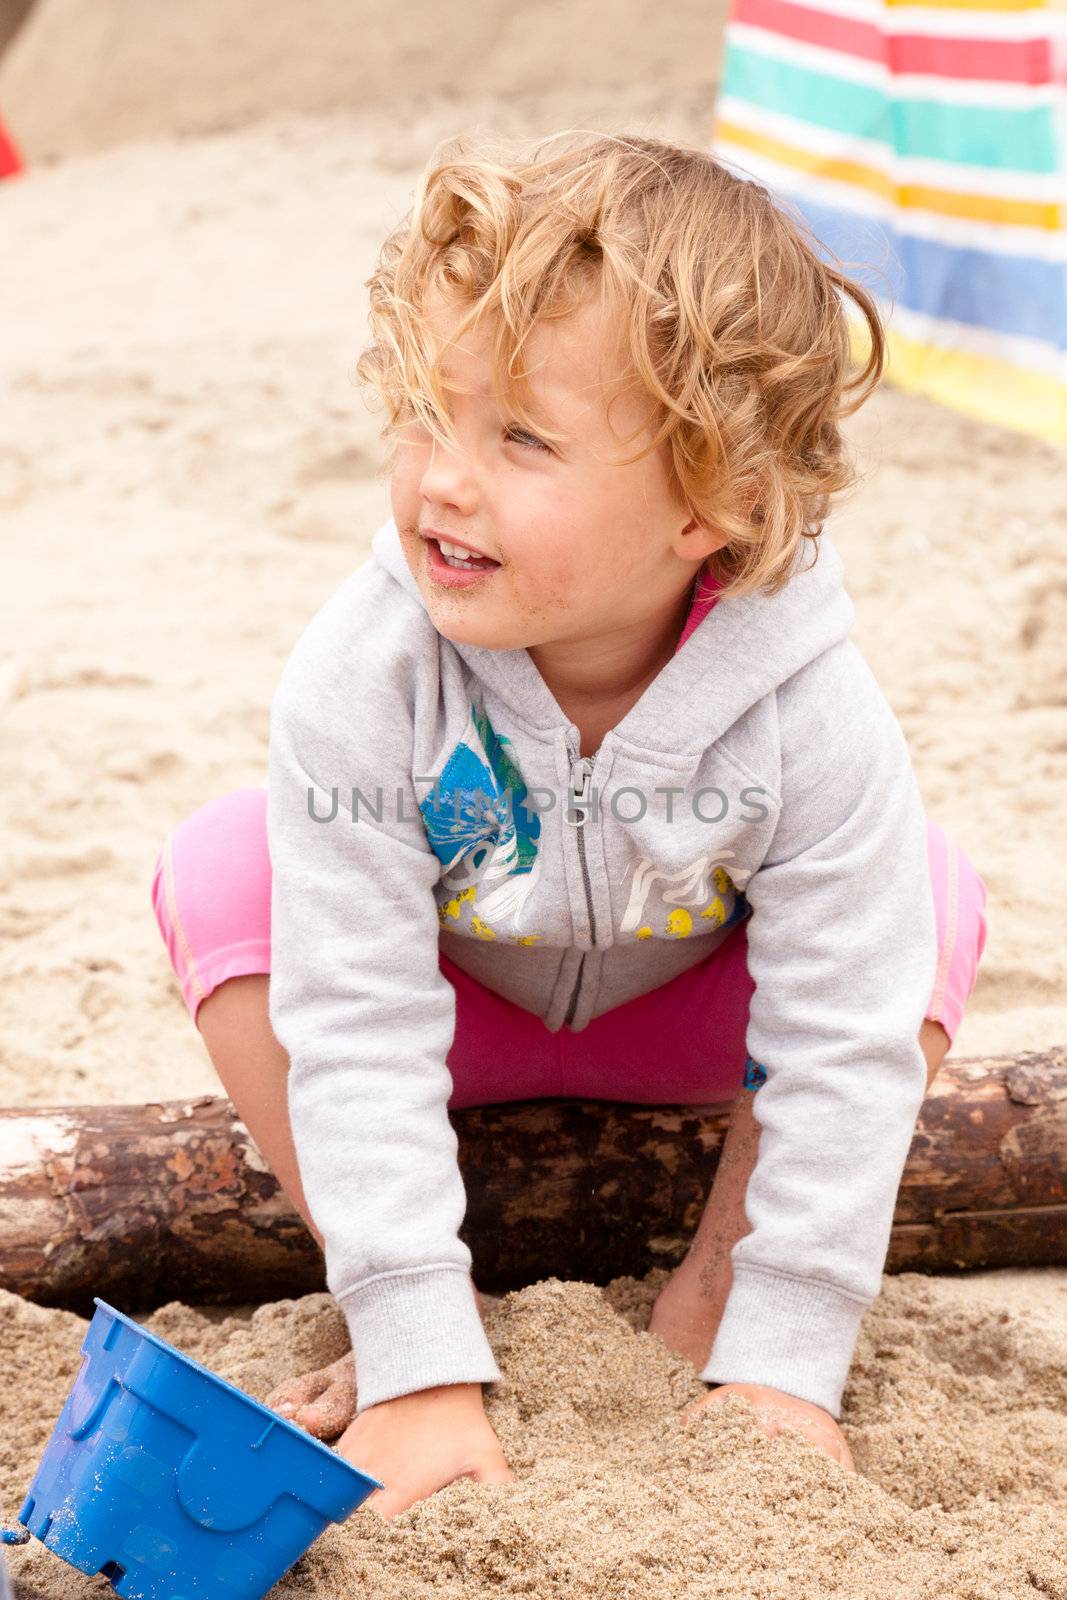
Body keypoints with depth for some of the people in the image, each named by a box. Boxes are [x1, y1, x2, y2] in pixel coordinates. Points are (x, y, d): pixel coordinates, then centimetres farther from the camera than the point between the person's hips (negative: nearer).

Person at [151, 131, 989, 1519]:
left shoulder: (811, 713, -34)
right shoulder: (361, 676, -35)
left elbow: (849, 1047, -28)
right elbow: (356, 1033, -32)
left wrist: (782, 1364, -29)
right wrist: (421, 1367, -34)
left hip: (691, 1016, 0)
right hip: (452, 1007, 0)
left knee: (930, 898, -25)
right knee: (224, 871, -26)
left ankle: (707, 1295, -10)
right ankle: (432, 1310, -16)